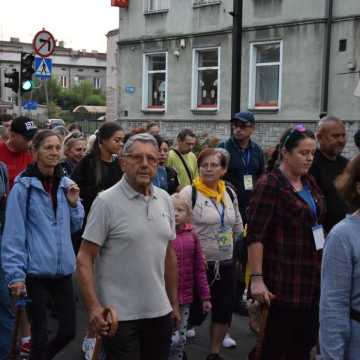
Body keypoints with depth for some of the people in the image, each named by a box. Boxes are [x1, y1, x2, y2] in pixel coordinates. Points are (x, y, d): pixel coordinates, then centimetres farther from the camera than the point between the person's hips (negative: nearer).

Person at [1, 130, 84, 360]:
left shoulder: (65, 184, 6)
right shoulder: (23, 187, -10)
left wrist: (74, 204, -2)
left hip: (63, 269, 5)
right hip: (35, 272, -5)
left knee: (69, 330, 11)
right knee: (40, 333, 5)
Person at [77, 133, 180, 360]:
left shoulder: (165, 200, 6)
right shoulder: (106, 202, -11)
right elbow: (85, 258, -12)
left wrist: (174, 301, 14)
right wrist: (94, 307, -20)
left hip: (160, 311, 5)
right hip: (119, 315, -5)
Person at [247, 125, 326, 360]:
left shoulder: (309, 182, 10)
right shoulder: (270, 184, -12)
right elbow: (255, 235, -16)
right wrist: (257, 278, -21)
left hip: (312, 278, 7)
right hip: (283, 280, -7)